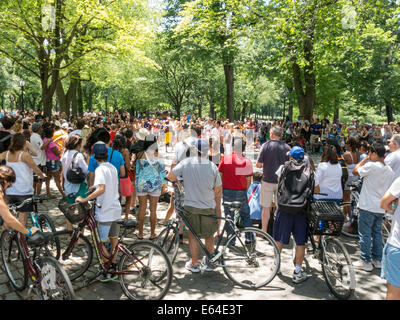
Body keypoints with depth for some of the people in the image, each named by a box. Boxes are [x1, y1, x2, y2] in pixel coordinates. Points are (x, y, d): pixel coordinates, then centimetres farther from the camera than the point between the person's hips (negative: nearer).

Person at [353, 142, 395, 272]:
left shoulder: (371, 166, -18)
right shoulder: (390, 171, 5)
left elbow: (355, 171, -4)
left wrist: (366, 159, 0)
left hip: (367, 207, -7)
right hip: (381, 209, 7)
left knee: (365, 234, 3)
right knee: (377, 233, 18)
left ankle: (365, 262, 9)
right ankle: (377, 260, 25)